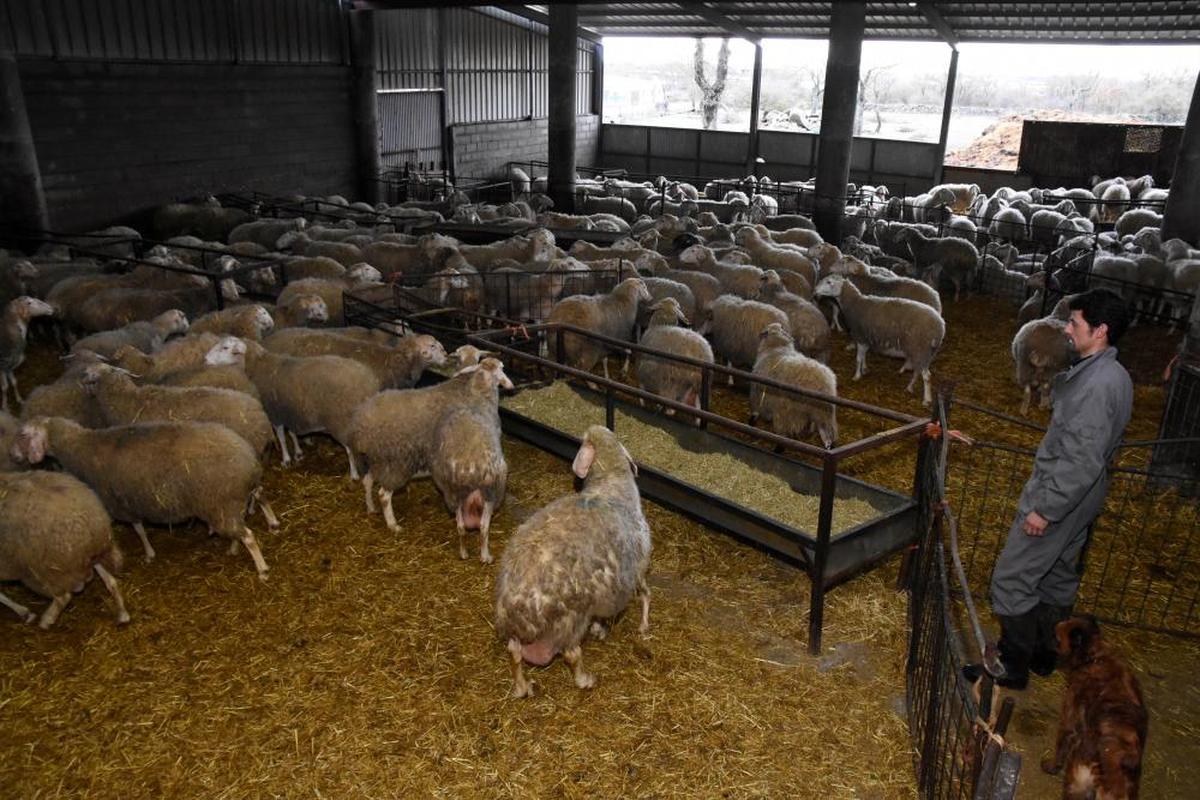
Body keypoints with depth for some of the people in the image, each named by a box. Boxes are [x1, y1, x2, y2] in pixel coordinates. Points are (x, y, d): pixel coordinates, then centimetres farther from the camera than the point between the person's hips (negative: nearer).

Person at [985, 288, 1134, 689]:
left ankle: (1013, 666, 13)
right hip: (1078, 498, 10)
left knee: (1012, 579, 1)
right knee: (1057, 577, 21)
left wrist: (1046, 509, -23)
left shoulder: (1096, 384, -27)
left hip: (1059, 496, -10)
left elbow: (1083, 460, -28)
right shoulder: (1113, 375, 5)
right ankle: (1043, 653, 37)